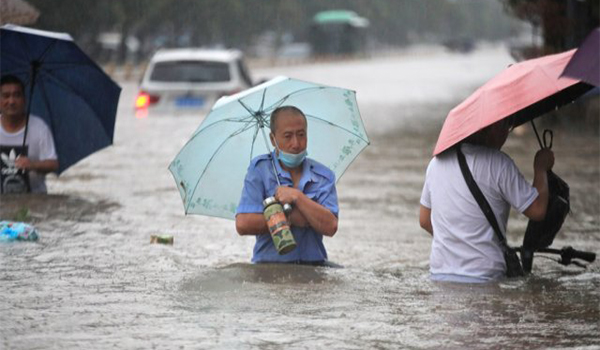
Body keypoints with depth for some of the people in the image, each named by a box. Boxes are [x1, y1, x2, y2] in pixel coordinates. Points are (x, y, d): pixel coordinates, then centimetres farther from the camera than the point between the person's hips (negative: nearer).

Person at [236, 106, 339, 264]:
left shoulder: (324, 176, 9)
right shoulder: (259, 169, 3)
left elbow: (330, 227, -6)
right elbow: (243, 224, -9)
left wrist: (297, 197, -11)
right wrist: (291, 219, -8)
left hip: (313, 265, 2)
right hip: (269, 266, -2)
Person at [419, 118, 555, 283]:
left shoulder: (437, 161, 12)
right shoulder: (498, 164, -8)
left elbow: (424, 220, 20)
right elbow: (537, 210, -4)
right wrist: (541, 168, 11)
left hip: (439, 274, 6)